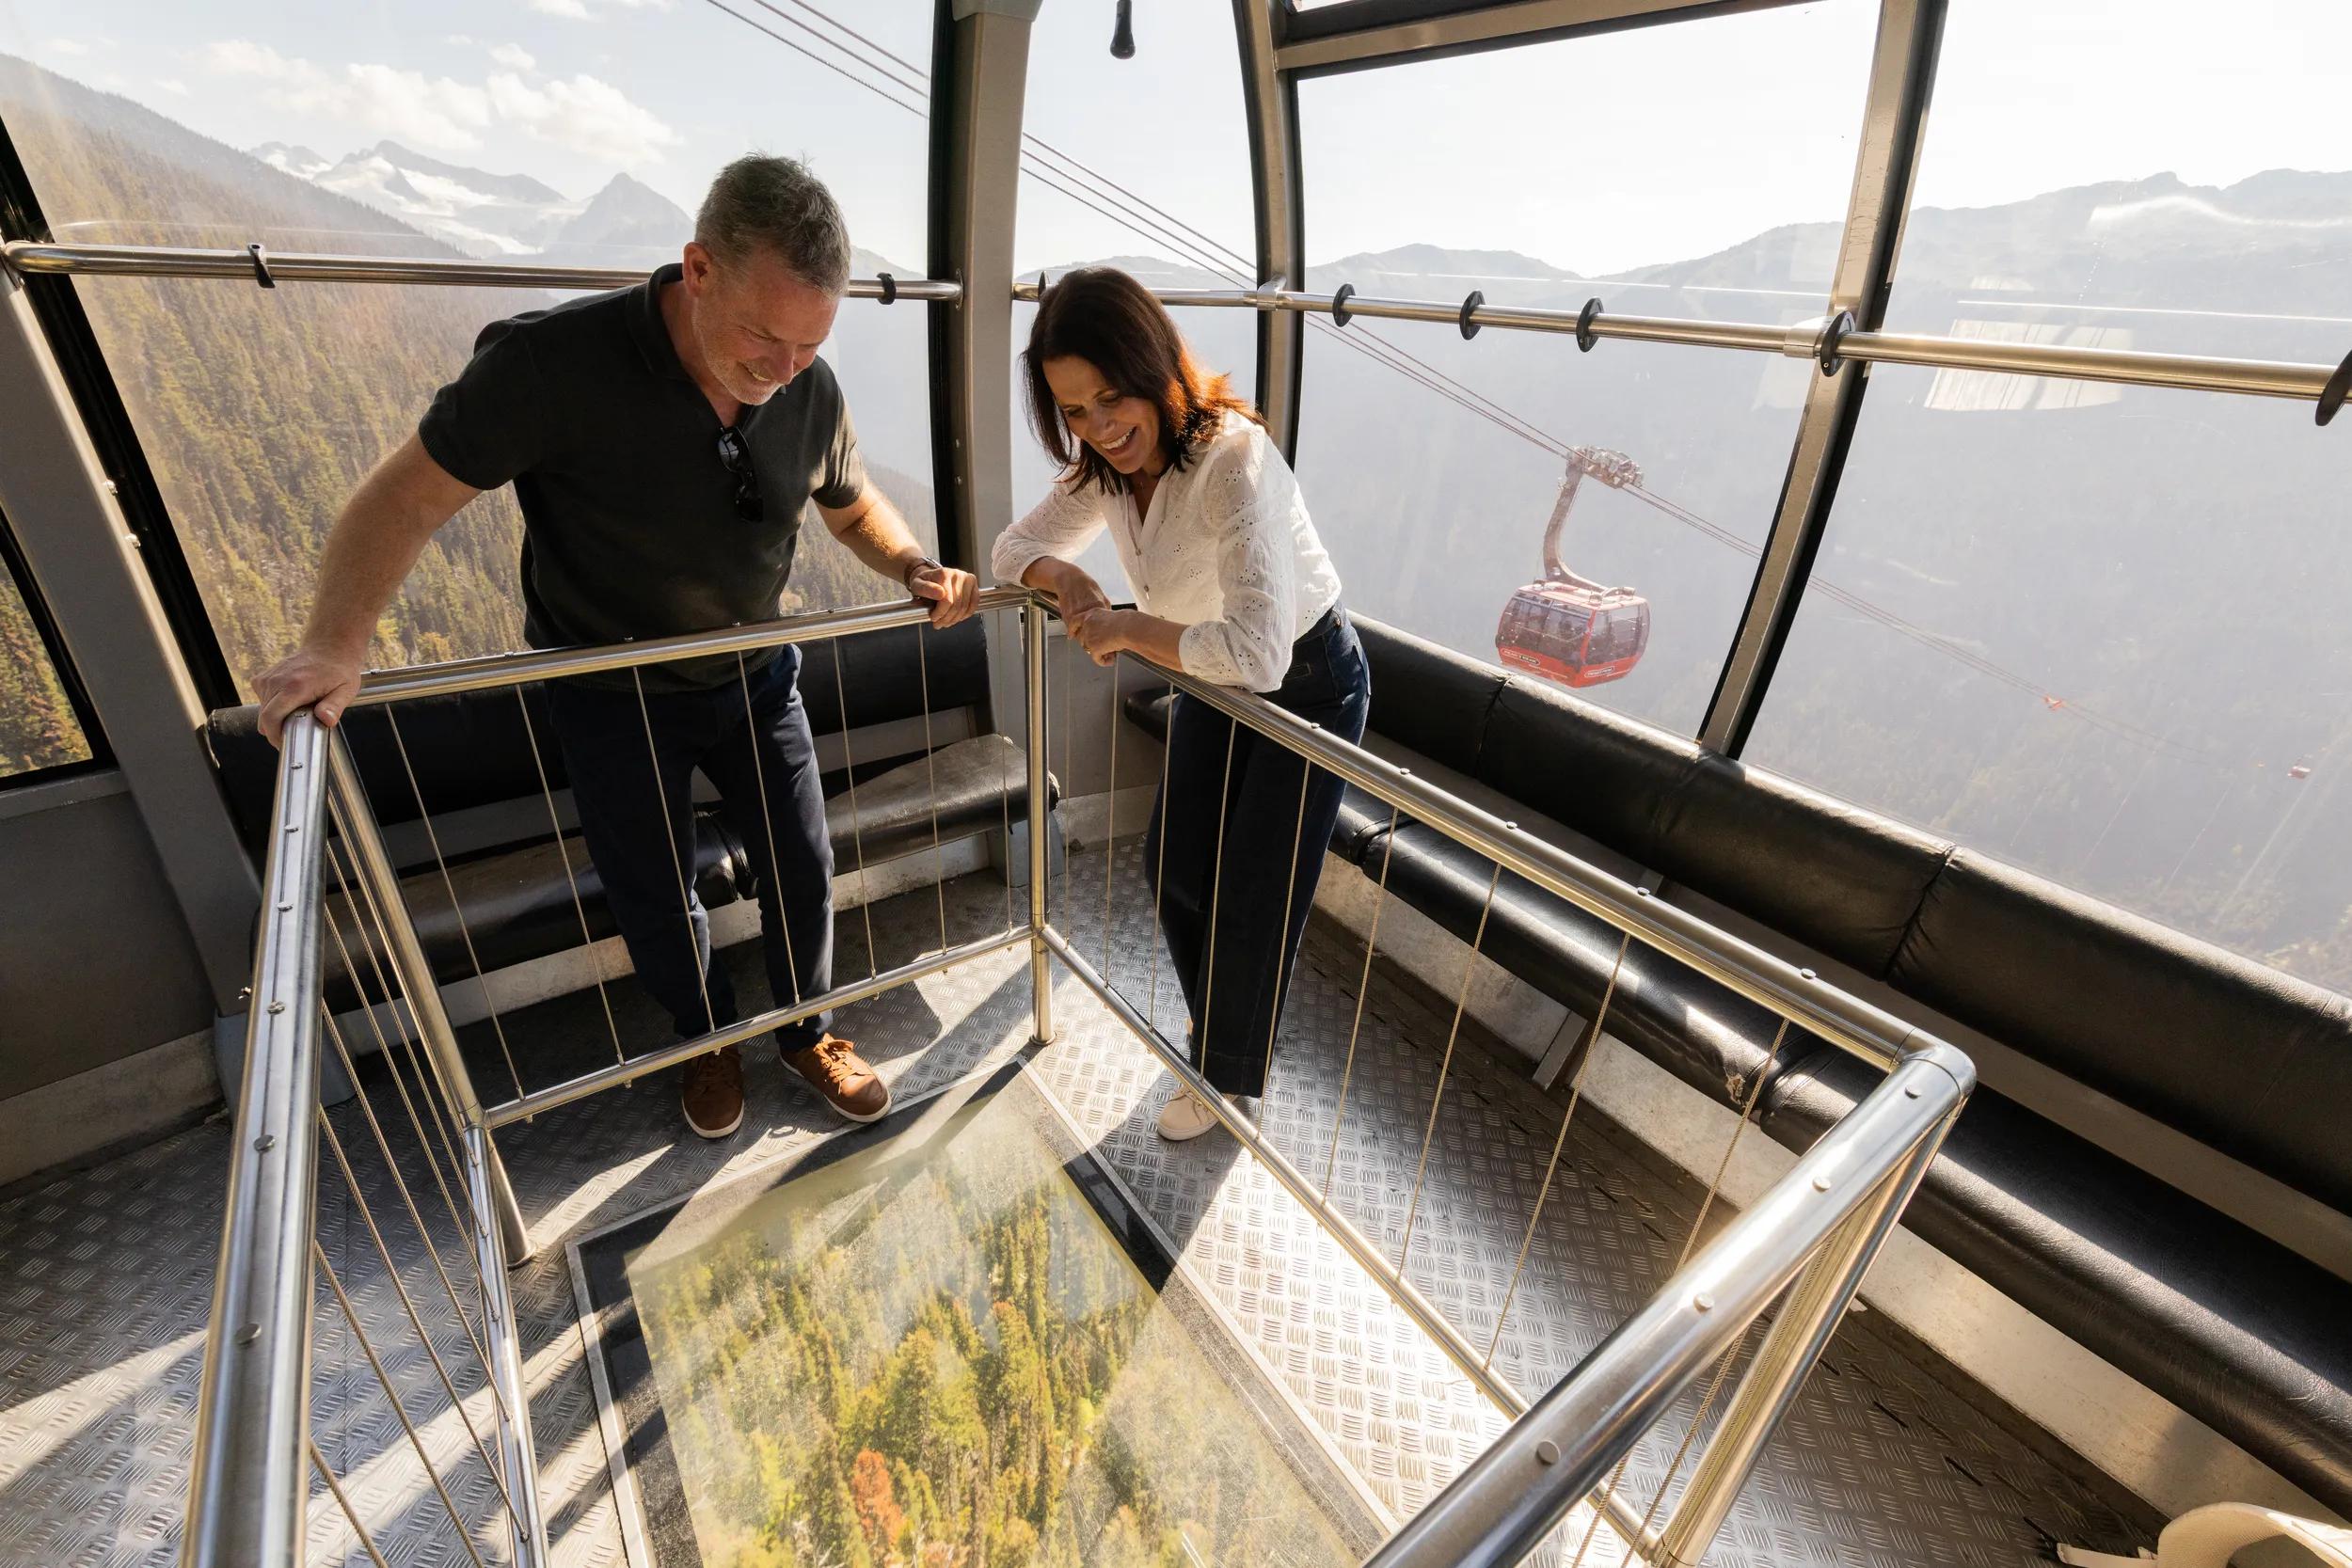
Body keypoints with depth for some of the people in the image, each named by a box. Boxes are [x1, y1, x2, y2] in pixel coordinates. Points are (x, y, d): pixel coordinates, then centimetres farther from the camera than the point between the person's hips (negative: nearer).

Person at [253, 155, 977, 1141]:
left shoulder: (809, 388, -13)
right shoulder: (555, 362, -26)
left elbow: (853, 505, 4)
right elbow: (408, 495, -19)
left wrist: (915, 569, -16)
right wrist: (336, 644, -31)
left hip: (755, 678, 3)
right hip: (615, 696, -2)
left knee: (803, 869, 11)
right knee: (655, 900, 13)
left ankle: (806, 1034, 37)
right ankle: (709, 1038, 43)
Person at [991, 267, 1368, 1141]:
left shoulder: (1233, 460, -33)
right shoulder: (1104, 467, -9)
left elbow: (1255, 651, -45)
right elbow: (1017, 545, 3)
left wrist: (1124, 628, -31)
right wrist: (1064, 578, -19)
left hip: (1307, 686, -7)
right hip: (1215, 680, 8)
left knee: (1255, 901, 5)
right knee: (1173, 868, 15)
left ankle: (1231, 1075, 34)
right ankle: (1220, 1027, 44)